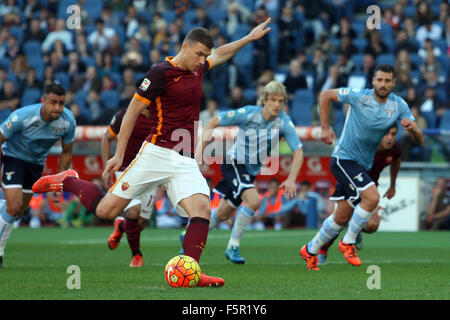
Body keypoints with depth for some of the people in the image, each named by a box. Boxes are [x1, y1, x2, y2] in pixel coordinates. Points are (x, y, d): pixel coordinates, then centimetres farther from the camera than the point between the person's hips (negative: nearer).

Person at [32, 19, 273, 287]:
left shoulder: (198, 69, 14)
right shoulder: (163, 72, -8)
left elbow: (219, 55, 38)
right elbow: (133, 110, -5)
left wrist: (250, 38, 40)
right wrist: (119, 155, -5)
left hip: (186, 162, 6)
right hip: (157, 153, -6)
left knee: (202, 209, -20)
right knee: (106, 211, -6)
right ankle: (67, 182, 21)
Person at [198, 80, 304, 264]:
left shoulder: (284, 122, -14)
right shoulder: (248, 114, -21)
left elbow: (298, 151, -15)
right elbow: (214, 123, -11)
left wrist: (291, 179, -28)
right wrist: (201, 149, -17)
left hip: (251, 171, 5)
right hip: (234, 164, -5)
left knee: (224, 214, 12)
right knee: (254, 201, -26)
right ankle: (233, 247, -12)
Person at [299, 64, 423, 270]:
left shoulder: (399, 105, -2)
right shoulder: (358, 96, -13)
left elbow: (419, 140, -4)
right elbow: (325, 95, -1)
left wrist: (412, 128, -27)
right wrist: (325, 128, -4)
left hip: (363, 165, 6)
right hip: (344, 158, -6)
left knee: (342, 218, 9)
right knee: (372, 197, -24)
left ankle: (310, 251, 28)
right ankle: (348, 242, -7)